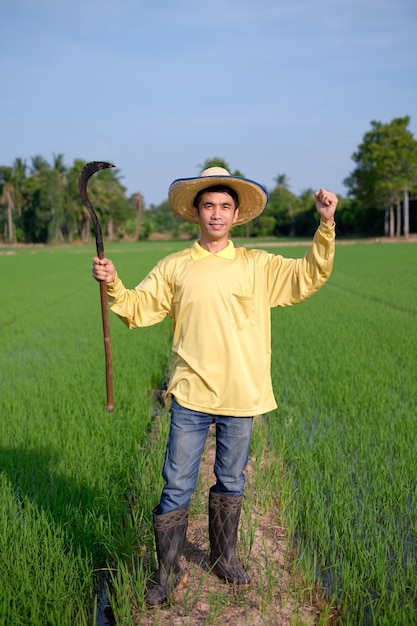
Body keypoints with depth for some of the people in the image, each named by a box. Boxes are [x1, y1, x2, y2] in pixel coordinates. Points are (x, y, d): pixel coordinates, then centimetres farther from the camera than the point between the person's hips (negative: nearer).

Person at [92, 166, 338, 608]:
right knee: (176, 487, 3)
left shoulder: (257, 266, 4)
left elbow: (309, 277, 0)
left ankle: (224, 558, 38)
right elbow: (137, 309, 4)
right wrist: (113, 285, -14)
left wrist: (326, 225, -9)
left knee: (231, 484, 17)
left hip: (241, 396, 1)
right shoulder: (174, 267, 4)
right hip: (191, 394, -1)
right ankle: (167, 572, 21)